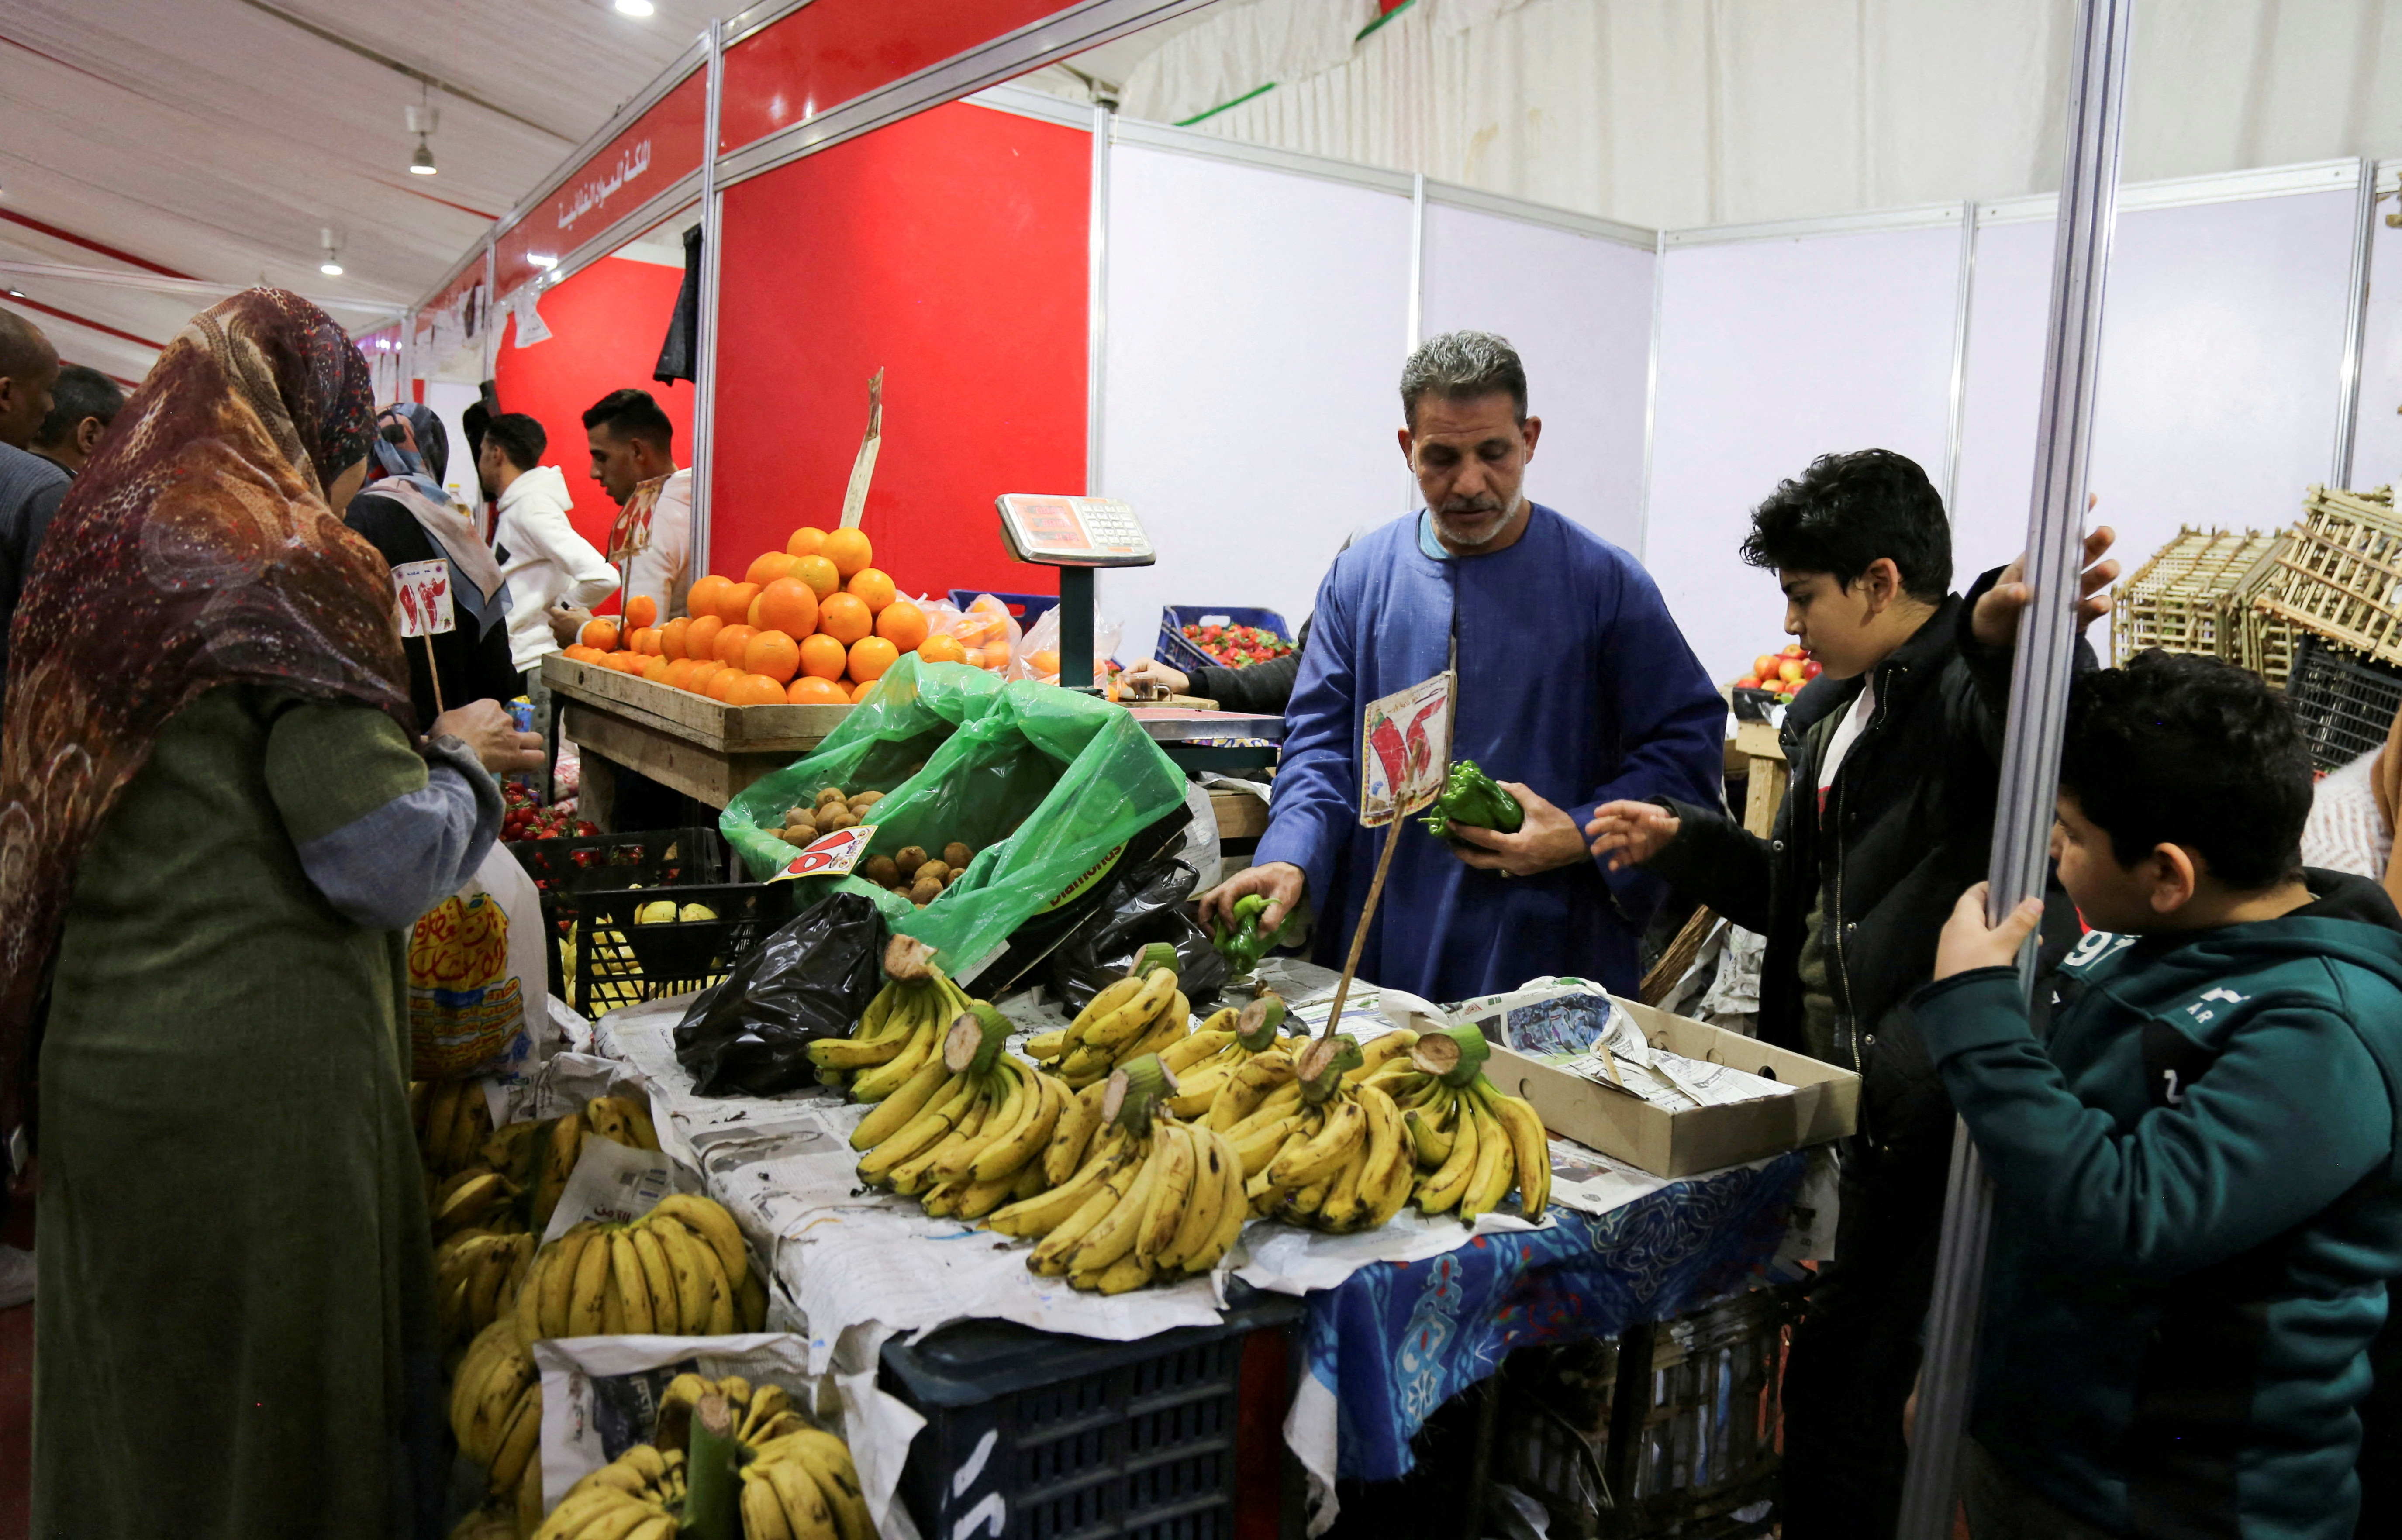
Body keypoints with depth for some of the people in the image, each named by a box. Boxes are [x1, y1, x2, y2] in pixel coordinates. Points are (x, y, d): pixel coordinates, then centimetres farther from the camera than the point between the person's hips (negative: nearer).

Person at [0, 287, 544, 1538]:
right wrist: (462, 760, 1)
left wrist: (431, 751, 19)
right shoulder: (295, 567, -15)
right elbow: (383, 858, -17)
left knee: (137, 1403, 20)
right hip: (261, 1073, -7)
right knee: (271, 1394, 7)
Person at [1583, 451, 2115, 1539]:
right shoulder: (1833, 710, 14)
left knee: (1840, 1380, -2)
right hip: (1849, 1100, 10)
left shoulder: (1965, 693, -17)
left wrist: (2013, 640, -62)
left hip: (1931, 1110, -10)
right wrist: (1682, 842, 12)